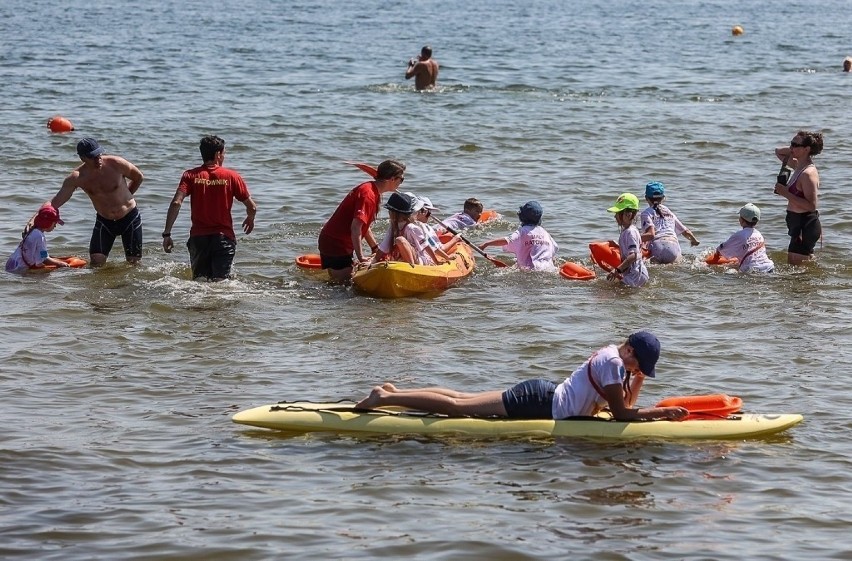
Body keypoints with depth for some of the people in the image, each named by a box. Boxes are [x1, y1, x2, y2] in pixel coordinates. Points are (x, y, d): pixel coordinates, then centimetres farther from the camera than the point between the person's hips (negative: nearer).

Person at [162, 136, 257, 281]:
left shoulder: (191, 175, 2)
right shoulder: (232, 176, 1)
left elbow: (176, 203, -11)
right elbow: (252, 207, 4)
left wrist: (167, 234, -10)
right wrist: (250, 219, 27)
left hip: (198, 237, 1)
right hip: (224, 237, -1)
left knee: (198, 280, 13)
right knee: (220, 281, -7)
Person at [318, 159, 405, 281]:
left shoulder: (374, 193, 9)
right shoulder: (368, 194, -22)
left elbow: (364, 225, 16)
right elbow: (355, 228, -28)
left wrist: (376, 249, 15)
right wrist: (361, 258, -26)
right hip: (335, 244, -10)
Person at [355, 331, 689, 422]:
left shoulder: (612, 357, 12)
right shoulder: (613, 362, -18)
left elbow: (625, 404, 15)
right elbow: (622, 414, -18)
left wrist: (638, 380, 1)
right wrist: (661, 412, -18)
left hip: (542, 394, 9)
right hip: (540, 404, -9)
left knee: (462, 401, 13)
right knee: (458, 407, -10)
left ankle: (394, 393, 17)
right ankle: (387, 399, -9)